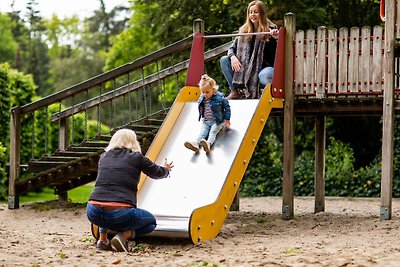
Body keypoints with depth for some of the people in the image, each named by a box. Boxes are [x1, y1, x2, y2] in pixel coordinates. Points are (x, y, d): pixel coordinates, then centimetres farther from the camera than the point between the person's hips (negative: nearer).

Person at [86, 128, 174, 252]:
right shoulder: (136, 157, 7)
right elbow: (157, 173, 23)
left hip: (93, 213, 4)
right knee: (151, 221, 25)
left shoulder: (104, 157, 17)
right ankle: (124, 235, -2)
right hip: (120, 214, -4)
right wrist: (166, 169, 49)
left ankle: (103, 239, 20)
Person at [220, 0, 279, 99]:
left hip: (265, 66, -6)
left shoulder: (270, 30, -8)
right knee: (224, 60, -7)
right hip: (246, 68, 6)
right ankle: (234, 91, -6)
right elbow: (233, 48, 10)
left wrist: (275, 39, -33)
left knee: (263, 76, -40)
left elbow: (275, 54, -14)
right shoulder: (244, 30, 7)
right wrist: (233, 57, -13)